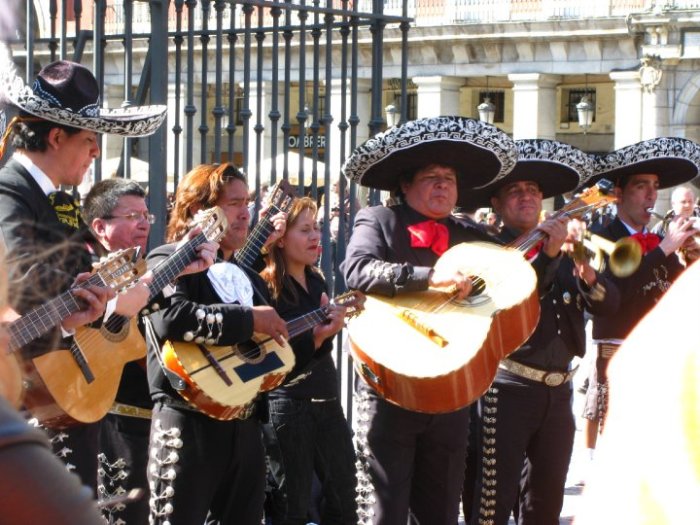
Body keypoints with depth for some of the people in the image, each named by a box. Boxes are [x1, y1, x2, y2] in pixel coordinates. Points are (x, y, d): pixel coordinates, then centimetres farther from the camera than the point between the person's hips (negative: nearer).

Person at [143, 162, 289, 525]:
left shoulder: (250, 279, 21)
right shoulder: (171, 261, -4)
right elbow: (170, 319, -25)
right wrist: (249, 320, -18)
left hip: (245, 424, 8)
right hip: (188, 423, -8)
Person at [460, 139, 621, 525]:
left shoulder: (565, 251, 14)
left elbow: (609, 304, 7)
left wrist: (588, 276, -13)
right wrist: (547, 255, -24)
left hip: (557, 390, 6)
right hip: (507, 390, -6)